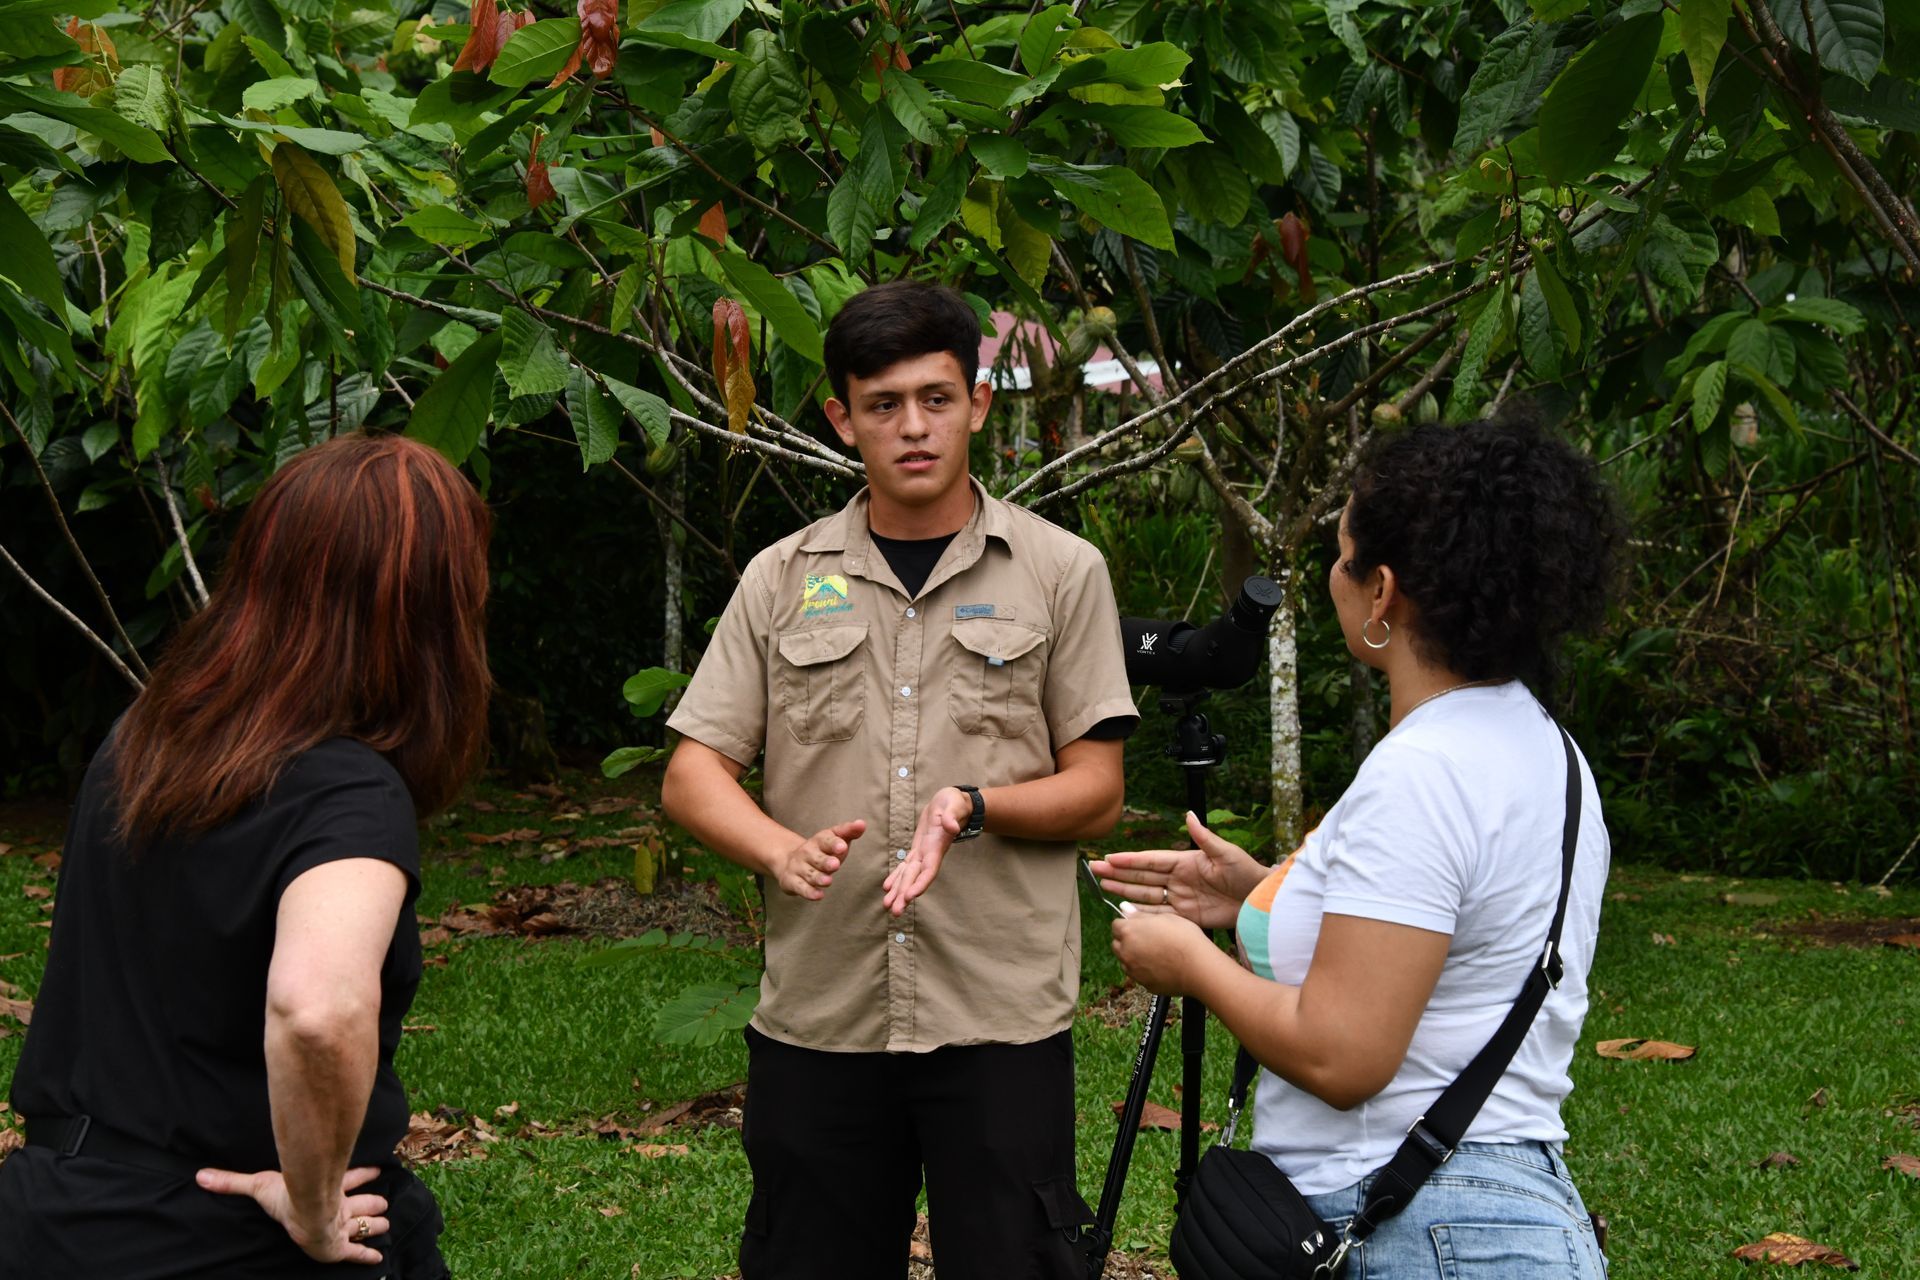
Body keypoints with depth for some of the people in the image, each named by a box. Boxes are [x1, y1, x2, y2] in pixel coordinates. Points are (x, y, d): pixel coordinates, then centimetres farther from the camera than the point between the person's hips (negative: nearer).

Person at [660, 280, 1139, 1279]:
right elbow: (692, 774, 6)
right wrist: (782, 850, -15)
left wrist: (971, 805, -16)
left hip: (1001, 1018, -2)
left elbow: (1096, 792, 3)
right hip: (817, 1017, 2)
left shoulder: (1061, 571, 5)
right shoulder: (782, 580, 9)